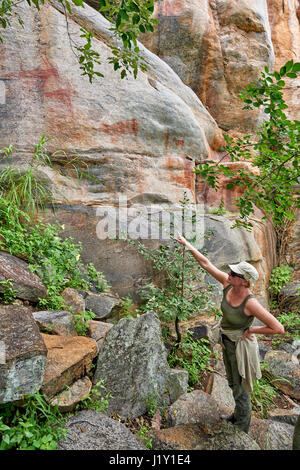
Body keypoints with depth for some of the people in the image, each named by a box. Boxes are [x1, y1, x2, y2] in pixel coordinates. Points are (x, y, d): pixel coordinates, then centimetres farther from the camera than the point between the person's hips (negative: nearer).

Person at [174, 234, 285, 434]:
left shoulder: (250, 303, -34)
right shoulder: (228, 284, -16)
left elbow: (278, 329, -31)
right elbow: (206, 263, -9)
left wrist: (250, 330, -22)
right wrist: (188, 245, -7)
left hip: (241, 346, -7)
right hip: (227, 342, 7)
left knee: (240, 388, 16)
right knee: (233, 382, 29)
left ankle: (242, 427, 43)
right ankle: (240, 414, 55)